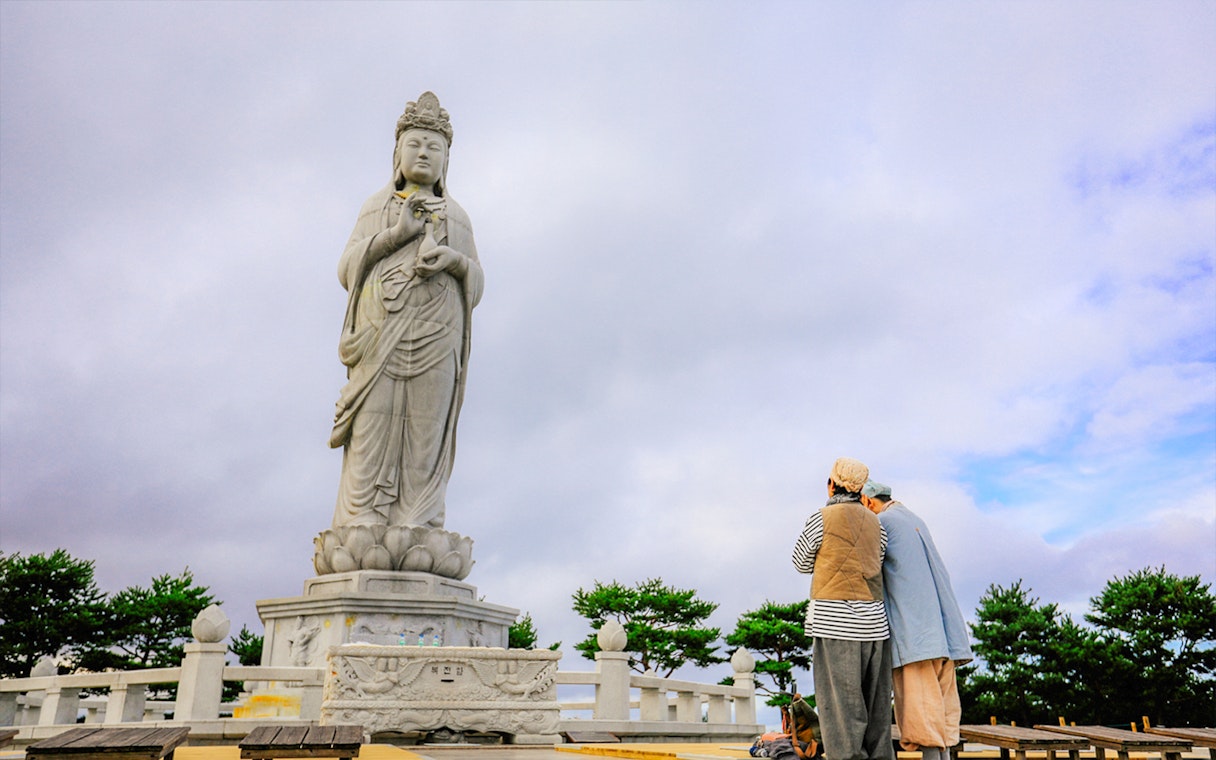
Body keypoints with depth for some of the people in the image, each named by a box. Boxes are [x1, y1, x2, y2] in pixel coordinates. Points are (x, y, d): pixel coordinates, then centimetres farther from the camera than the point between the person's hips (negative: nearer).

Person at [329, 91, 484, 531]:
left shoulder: (457, 216, 24)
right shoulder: (375, 207, 23)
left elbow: (476, 285, 15)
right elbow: (348, 269, 10)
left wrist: (453, 259, -8)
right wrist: (396, 234, -4)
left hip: (435, 333, 1)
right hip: (380, 327, 0)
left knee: (425, 431, -8)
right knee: (373, 427, -11)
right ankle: (363, 528, -11)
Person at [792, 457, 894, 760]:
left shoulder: (821, 519, -3)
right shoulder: (875, 523, 12)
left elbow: (802, 564, 10)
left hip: (834, 621, -6)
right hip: (873, 621, 6)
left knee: (840, 710, -3)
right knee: (874, 712, 11)